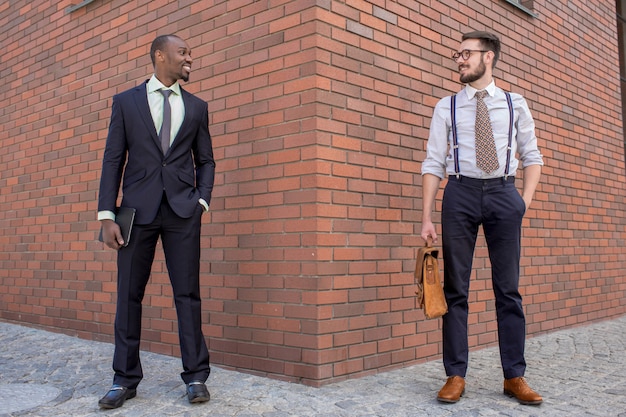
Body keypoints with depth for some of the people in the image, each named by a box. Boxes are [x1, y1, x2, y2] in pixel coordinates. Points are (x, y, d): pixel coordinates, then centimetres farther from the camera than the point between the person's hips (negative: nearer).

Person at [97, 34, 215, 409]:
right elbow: (113, 160, 4)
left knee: (188, 293, 0)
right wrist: (107, 215, -4)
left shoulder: (196, 107, 12)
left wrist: (202, 201, -2)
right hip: (138, 209, 0)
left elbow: (206, 160, 14)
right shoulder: (126, 102, 8)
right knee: (129, 294, 3)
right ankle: (126, 379, 15)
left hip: (183, 210, 1)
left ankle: (196, 376, 9)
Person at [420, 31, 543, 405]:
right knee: (456, 288, 1)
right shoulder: (446, 107, 9)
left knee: (508, 288, 3)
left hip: (504, 193, 0)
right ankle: (456, 375, 9)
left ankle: (515, 376, 12)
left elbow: (532, 157, 13)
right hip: (461, 192, 0)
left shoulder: (515, 105, 11)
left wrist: (526, 200, -2)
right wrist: (427, 218, -2)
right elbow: (434, 163, 5)